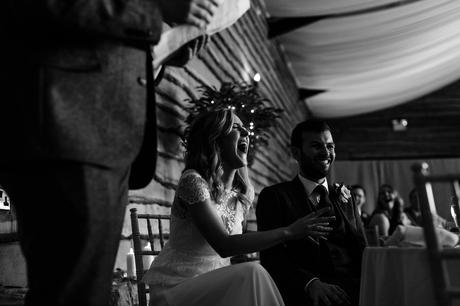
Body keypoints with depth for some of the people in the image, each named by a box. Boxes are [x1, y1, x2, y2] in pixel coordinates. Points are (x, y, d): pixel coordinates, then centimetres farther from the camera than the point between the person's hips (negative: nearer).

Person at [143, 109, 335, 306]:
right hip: (175, 289, -6)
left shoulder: (245, 192, 6)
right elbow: (224, 246, -25)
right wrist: (288, 232, -27)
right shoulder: (193, 181, -17)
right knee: (252, 275, -27)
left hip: (215, 286, 7)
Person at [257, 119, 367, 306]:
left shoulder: (344, 197, 20)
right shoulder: (274, 197, 5)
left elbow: (362, 250, 14)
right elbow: (272, 257, -5)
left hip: (351, 289, 4)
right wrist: (311, 284, -22)